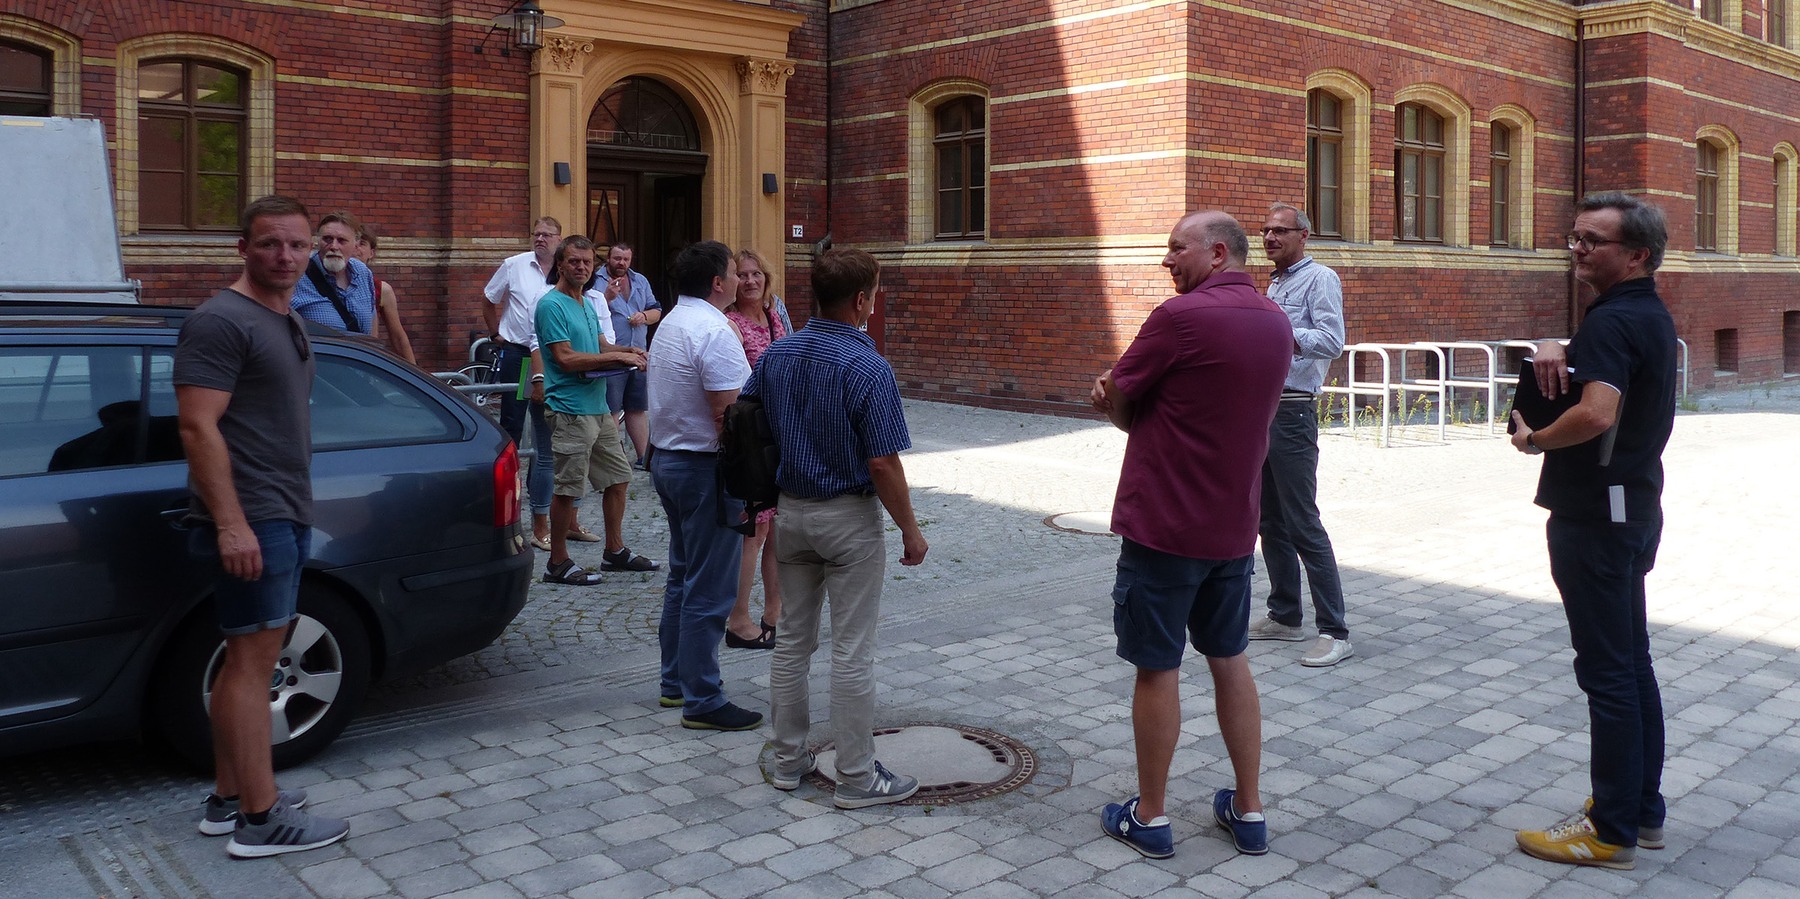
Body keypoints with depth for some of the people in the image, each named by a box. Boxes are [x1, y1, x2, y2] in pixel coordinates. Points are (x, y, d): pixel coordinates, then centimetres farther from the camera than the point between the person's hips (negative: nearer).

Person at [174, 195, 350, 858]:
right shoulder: (222, 321, -11)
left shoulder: (288, 323, 18)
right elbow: (198, 427, -19)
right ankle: (261, 819, -1)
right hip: (249, 522, -9)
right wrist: (230, 524, -24)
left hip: (284, 516, 9)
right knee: (254, 659, -6)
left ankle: (228, 798, 22)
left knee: (247, 659, 13)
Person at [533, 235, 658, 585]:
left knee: (618, 477, 15)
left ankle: (615, 551, 28)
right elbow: (566, 358, -19)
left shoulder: (588, 303, 16)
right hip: (570, 409, -9)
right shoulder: (551, 304, -11)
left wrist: (629, 351, 2)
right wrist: (617, 357, -17)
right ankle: (558, 563, 7)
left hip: (599, 407, 9)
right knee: (569, 488, -4)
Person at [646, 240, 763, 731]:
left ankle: (675, 683, 29)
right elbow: (727, 414, -23)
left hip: (666, 457, 11)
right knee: (708, 590, -3)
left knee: (683, 576, 20)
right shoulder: (715, 331, -19)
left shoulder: (670, 324, 13)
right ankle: (702, 701, 3)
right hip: (705, 468, -11)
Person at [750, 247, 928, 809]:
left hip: (790, 511, 6)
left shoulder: (776, 356, 1)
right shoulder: (868, 368, -19)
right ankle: (856, 778, 10)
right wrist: (911, 532, -8)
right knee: (852, 650, 1)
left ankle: (789, 760, 25)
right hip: (849, 518, -6)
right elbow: (882, 464, -20)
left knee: (792, 638, 15)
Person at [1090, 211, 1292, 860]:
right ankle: (1248, 810, 24)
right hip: (1234, 525, 7)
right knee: (1230, 659, 17)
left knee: (1158, 668, 5)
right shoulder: (1276, 323, 8)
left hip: (1163, 525, -7)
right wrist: (1128, 401, -1)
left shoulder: (1181, 317, -18)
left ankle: (1149, 817, 17)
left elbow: (1118, 407, -10)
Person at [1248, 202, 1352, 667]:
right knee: (1270, 520, 12)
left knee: (1303, 523, -9)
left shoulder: (1320, 279, -7)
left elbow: (1331, 342, -20)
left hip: (1291, 413, -9)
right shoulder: (1275, 284, 20)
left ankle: (1335, 632, -4)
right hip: (1262, 408, 9)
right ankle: (1284, 615, 23)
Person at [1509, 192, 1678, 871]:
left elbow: (1596, 413, -34)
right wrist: (1556, 350, 1)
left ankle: (1613, 832, 4)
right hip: (1635, 504, 10)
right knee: (1632, 662, 15)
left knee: (1608, 671, -4)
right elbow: (1607, 365, 24)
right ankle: (1643, 810, 25)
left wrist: (1534, 440, -16)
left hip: (1594, 515, -10)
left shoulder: (1611, 320, -19)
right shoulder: (1653, 314, 13)